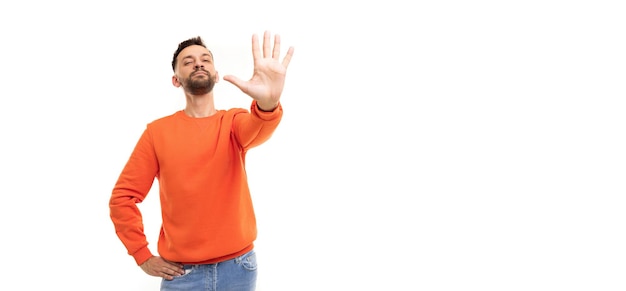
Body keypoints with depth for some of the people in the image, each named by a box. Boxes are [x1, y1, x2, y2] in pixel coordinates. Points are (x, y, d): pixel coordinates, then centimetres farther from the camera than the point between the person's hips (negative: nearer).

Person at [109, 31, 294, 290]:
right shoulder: (157, 131, -2)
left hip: (237, 266, 1)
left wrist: (268, 103, -48)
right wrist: (143, 256, -5)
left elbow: (257, 129, -26)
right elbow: (122, 197, 2)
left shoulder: (234, 122, -1)